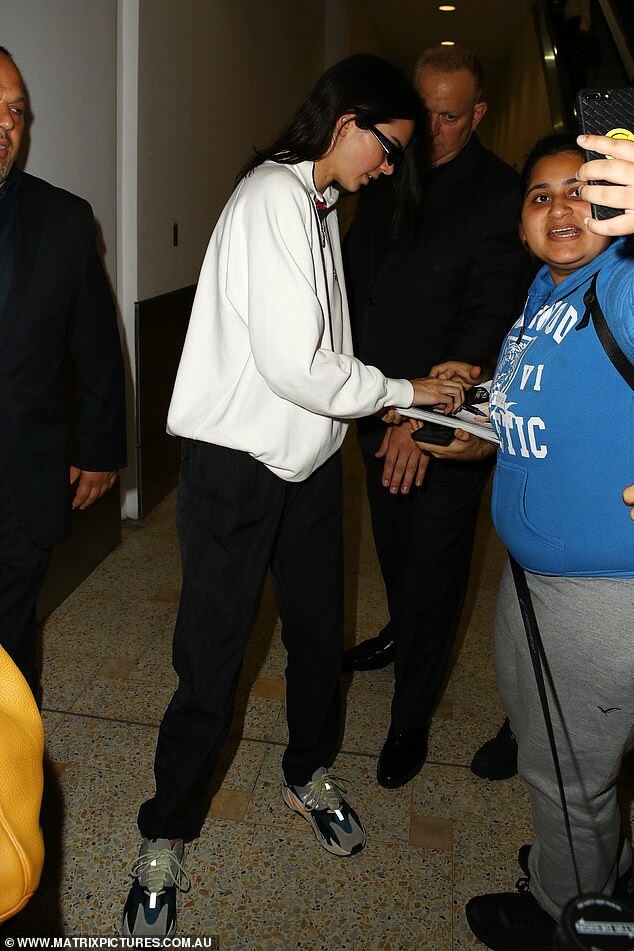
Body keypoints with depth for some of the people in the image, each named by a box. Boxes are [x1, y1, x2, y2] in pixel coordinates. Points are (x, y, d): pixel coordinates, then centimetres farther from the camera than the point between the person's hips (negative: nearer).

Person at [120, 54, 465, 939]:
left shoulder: (318, 205, 12)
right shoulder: (273, 197, -16)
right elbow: (294, 367, -22)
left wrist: (396, 403, 6)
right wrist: (401, 391, -9)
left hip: (308, 459, 9)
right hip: (239, 464, -8)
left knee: (319, 631, 17)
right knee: (212, 659, 1)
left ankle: (308, 773, 42)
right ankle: (166, 839, 22)